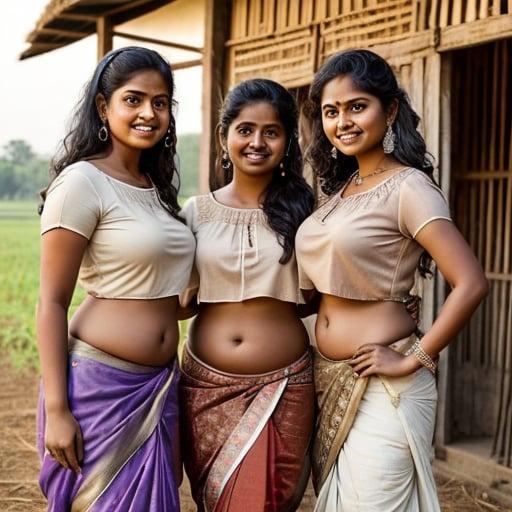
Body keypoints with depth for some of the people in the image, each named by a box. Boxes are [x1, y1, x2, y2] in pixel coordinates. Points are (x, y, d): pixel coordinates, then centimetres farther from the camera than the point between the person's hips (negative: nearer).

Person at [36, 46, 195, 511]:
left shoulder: (157, 188, 12)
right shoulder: (82, 181, -11)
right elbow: (52, 303, -13)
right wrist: (56, 410, -17)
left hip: (161, 384, 8)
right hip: (101, 384, -7)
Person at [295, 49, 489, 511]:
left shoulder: (407, 187, -14)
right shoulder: (341, 187, 9)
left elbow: (471, 284, -22)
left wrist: (415, 360, -17)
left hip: (381, 386, -8)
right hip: (328, 379, 8)